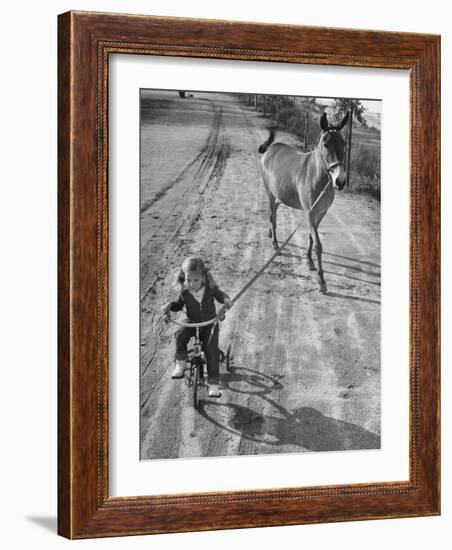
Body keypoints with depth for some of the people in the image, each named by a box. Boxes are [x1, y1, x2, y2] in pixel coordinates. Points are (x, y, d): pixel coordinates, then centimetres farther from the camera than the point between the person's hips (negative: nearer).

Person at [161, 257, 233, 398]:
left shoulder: (210, 288, -14)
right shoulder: (184, 292, -13)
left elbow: (219, 295, 5)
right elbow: (179, 304, 6)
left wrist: (226, 299, -17)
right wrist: (169, 305, -15)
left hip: (210, 323, -1)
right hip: (191, 323, 1)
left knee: (212, 350, -16)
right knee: (180, 335, -30)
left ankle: (213, 383, -9)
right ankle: (180, 363, -8)